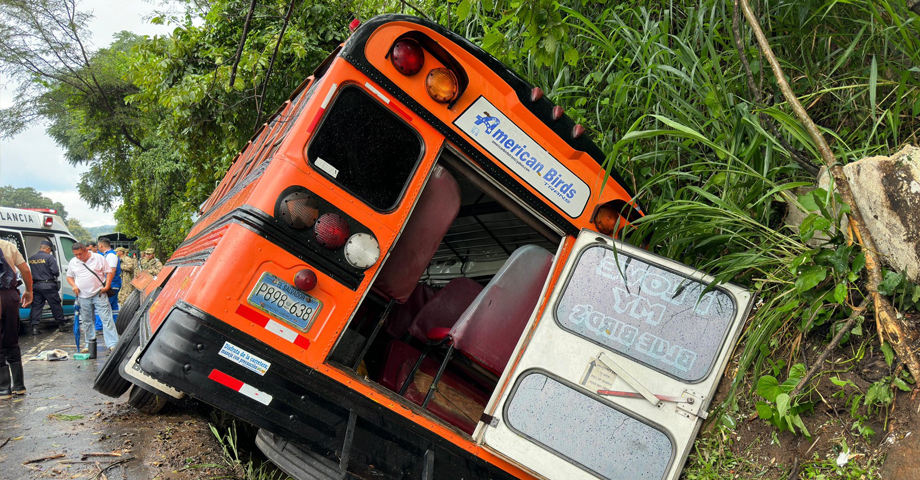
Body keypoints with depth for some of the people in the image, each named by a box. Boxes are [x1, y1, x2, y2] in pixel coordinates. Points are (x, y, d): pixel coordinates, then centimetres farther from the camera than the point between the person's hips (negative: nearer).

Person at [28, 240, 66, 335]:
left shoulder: (31, 259, 6)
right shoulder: (50, 257, -11)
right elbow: (55, 271, -15)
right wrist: (56, 275, 5)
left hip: (36, 285, 5)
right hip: (48, 285, -4)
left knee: (36, 306, 9)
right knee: (56, 305, 7)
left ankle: (34, 327, 3)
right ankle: (61, 325, 15)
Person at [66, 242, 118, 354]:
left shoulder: (98, 258, -1)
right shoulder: (73, 262, 8)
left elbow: (109, 272, 1)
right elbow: (69, 277, 20)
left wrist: (107, 286, -10)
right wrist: (74, 286, -1)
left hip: (99, 294, -3)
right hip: (83, 296, 4)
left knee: (107, 319, -8)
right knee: (86, 322, 10)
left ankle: (112, 344, -9)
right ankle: (89, 344, 21)